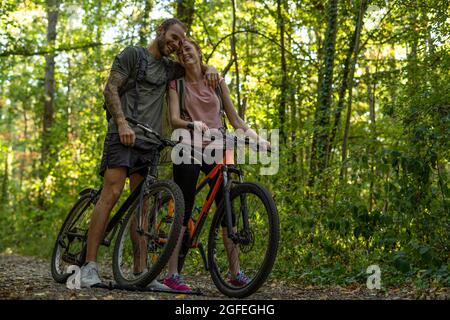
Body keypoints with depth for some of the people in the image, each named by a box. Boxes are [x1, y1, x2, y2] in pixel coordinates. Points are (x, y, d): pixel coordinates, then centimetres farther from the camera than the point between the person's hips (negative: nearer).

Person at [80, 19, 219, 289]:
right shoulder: (133, 54, 3)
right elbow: (111, 89, -4)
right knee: (112, 193, -17)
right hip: (124, 134, -6)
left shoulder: (169, 67, 21)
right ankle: (90, 266, -18)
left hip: (150, 141, 6)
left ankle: (141, 271, 0)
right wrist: (122, 123, -18)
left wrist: (210, 68, 10)